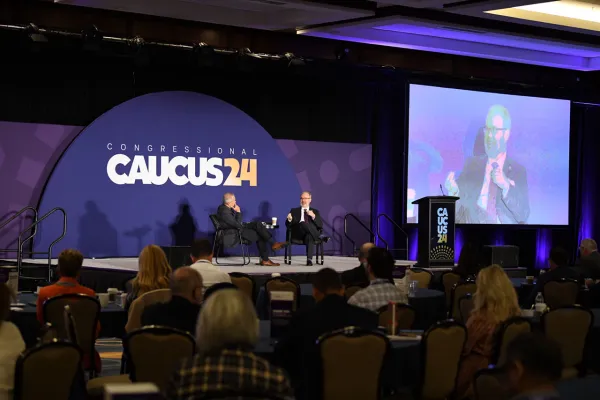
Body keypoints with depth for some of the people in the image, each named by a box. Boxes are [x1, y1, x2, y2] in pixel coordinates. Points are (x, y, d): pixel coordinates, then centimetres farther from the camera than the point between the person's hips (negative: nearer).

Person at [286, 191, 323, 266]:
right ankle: (322, 237, -38)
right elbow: (288, 226, 14)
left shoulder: (315, 211, 24)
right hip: (298, 234, 0)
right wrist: (289, 220, -9)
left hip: (311, 234, 0)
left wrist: (313, 216, -8)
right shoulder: (294, 211, 25)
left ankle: (309, 260, -50)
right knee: (303, 223, -36)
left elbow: (320, 225, 8)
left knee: (309, 237, -40)